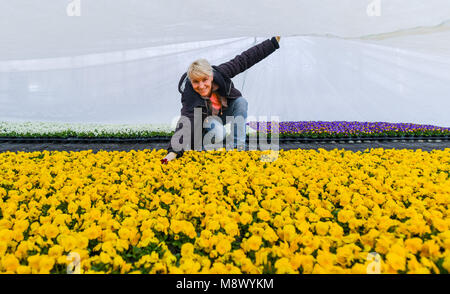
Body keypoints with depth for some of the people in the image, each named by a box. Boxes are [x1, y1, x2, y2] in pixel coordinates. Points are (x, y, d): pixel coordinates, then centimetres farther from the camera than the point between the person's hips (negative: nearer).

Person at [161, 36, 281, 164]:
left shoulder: (219, 73, -28)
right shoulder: (189, 96, -36)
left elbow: (244, 60, -21)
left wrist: (273, 42, -18)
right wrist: (173, 151, -57)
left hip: (225, 112, 5)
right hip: (207, 118, -4)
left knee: (241, 102, -25)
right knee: (218, 134, -36)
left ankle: (239, 146, -19)